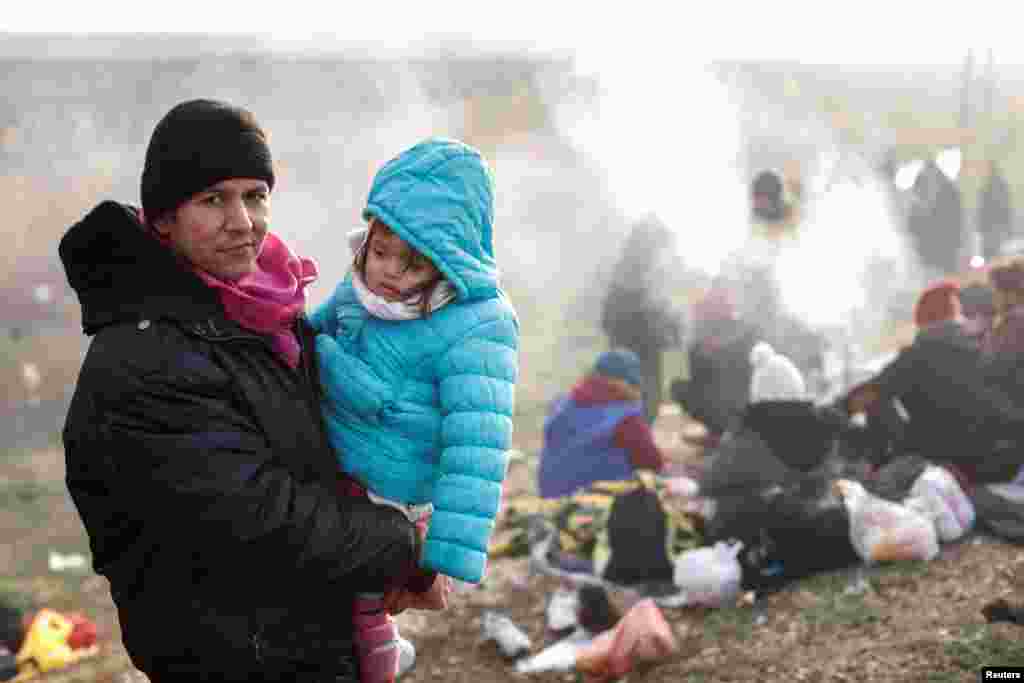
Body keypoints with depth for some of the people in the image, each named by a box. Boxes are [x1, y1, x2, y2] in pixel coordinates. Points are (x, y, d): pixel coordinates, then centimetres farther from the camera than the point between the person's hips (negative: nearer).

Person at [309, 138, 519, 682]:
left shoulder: (474, 331, -28)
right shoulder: (363, 289, -4)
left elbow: (474, 450, -32)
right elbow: (315, 331, 18)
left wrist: (446, 559, -35)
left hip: (383, 496, -7)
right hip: (329, 470, 7)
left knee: (360, 606, 11)